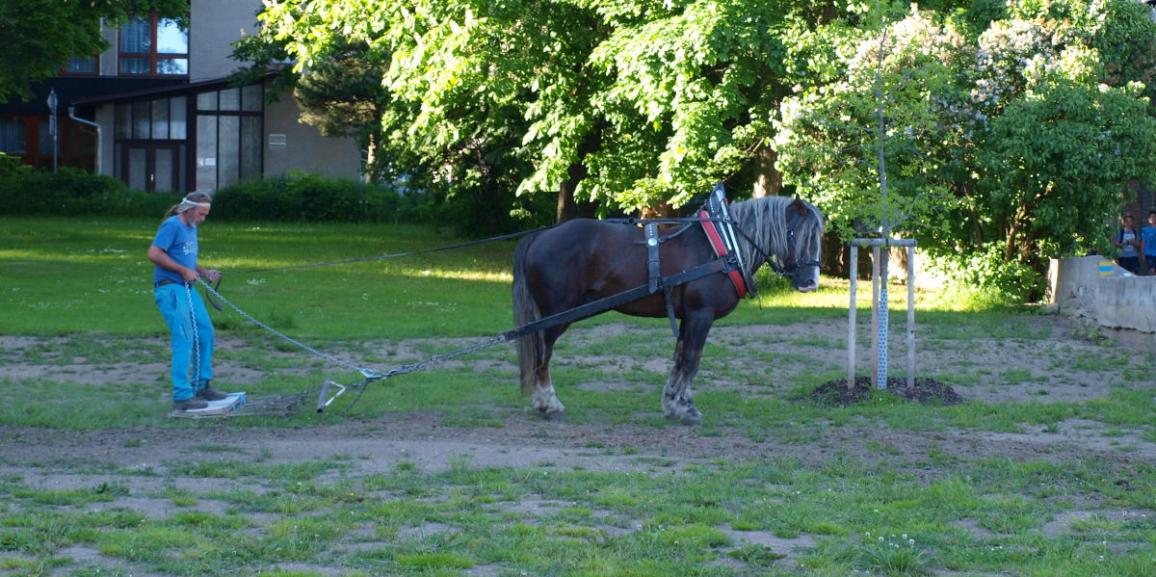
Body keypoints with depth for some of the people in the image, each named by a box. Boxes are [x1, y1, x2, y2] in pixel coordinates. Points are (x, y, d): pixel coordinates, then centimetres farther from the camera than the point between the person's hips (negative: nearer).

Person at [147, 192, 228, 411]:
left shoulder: (191, 228, 18)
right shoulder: (172, 225, -11)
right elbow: (154, 254, -19)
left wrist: (205, 273, 8)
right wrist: (183, 270, -18)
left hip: (187, 289, 10)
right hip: (170, 288, -10)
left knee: (205, 333, 11)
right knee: (184, 339, -14)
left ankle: (201, 386, 24)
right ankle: (182, 395, -14)